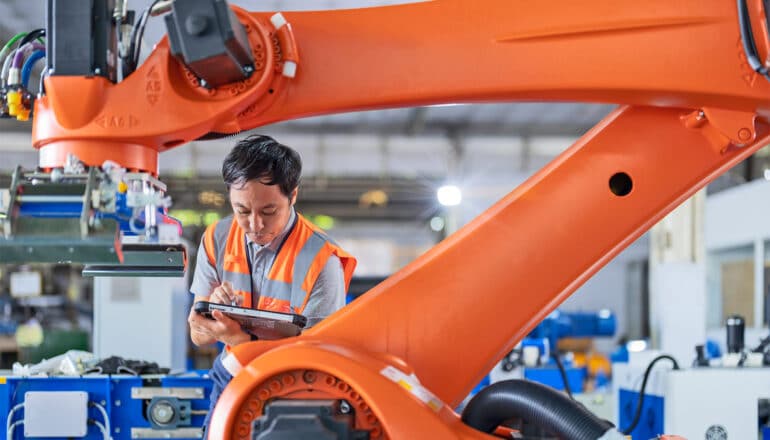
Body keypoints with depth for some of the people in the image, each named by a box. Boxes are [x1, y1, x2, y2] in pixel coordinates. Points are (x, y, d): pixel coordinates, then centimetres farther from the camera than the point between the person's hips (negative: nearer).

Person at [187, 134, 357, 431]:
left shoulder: (320, 261, -17)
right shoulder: (216, 239, -4)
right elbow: (198, 336, 1)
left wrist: (237, 338, -29)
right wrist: (213, 308, -22)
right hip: (231, 377, 3)